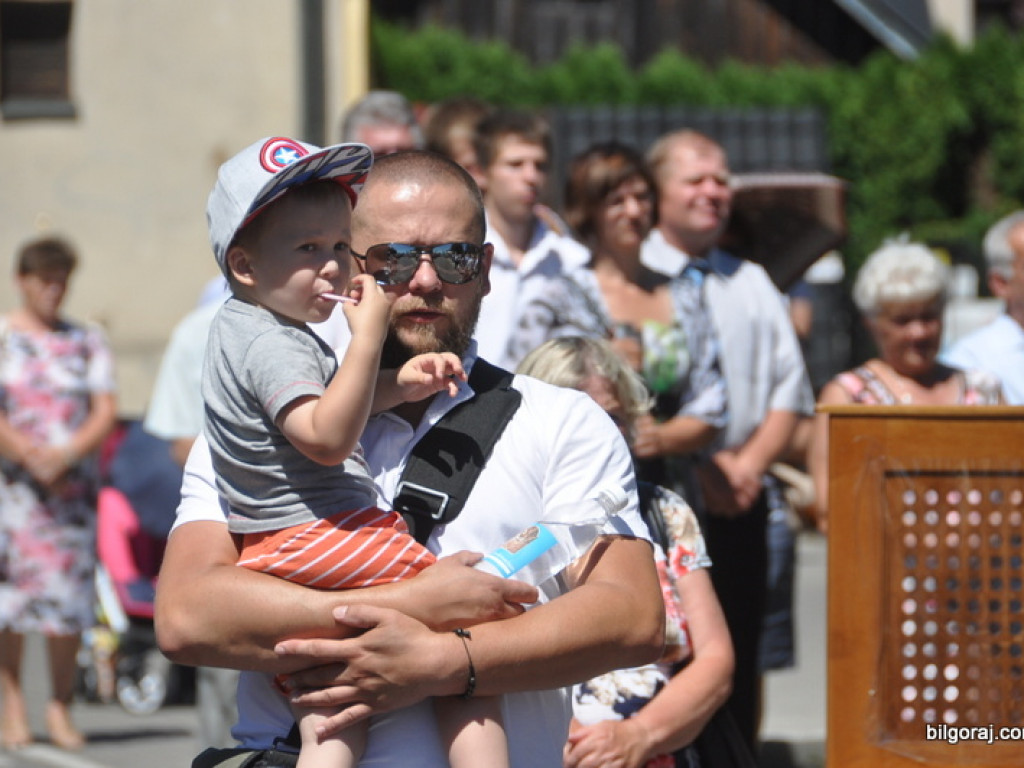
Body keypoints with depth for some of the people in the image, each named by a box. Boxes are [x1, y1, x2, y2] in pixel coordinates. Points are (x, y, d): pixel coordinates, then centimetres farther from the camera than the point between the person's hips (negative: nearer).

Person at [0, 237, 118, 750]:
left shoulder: (88, 341, 12)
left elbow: (106, 411, 4)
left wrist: (67, 454, -12)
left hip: (73, 483, 2)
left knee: (68, 596, -5)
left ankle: (60, 707, 3)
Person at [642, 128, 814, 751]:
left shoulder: (753, 285, 17)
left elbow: (790, 392, 12)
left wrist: (750, 463, -5)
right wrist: (699, 464, -13)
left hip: (739, 508, 4)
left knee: (737, 665, 4)